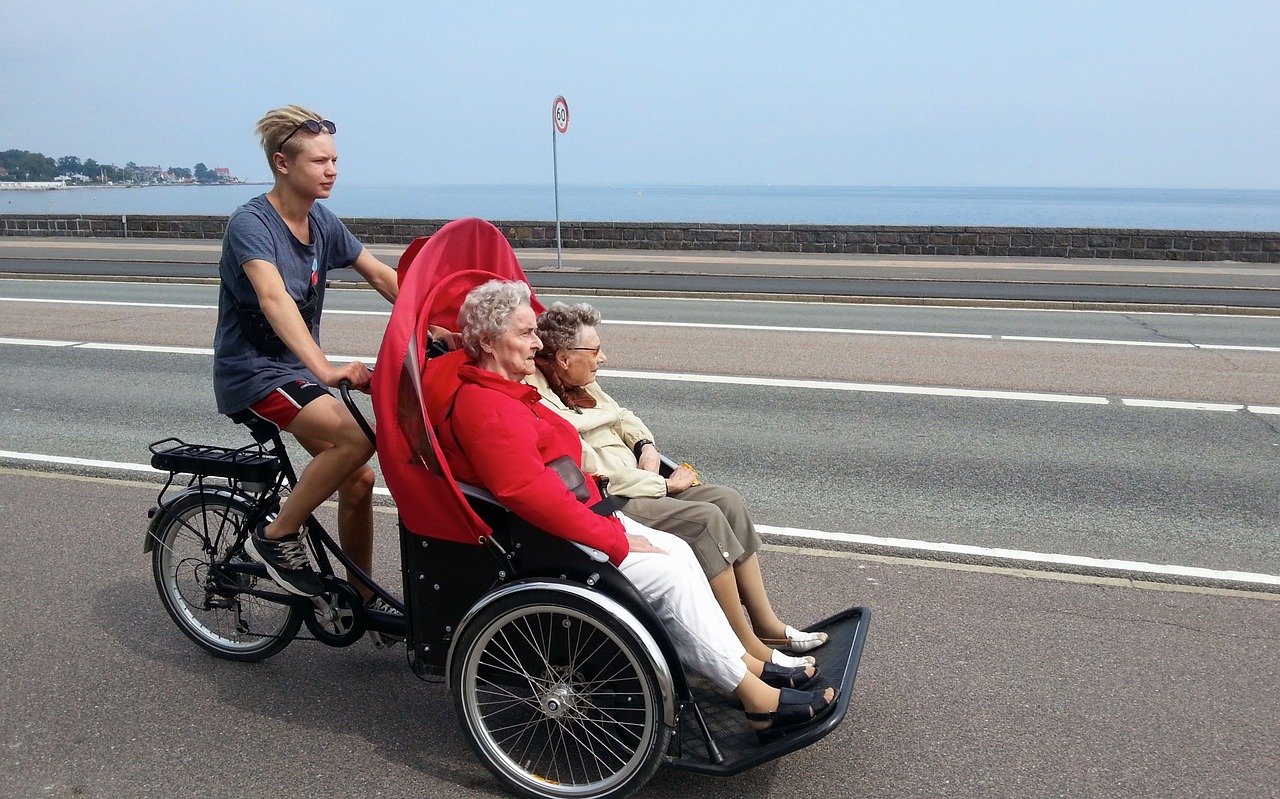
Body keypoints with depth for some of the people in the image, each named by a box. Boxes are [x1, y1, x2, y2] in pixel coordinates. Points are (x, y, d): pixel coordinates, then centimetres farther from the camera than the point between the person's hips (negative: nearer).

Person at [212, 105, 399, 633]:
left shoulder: (322, 223, 4)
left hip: (296, 368, 7)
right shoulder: (251, 223, -19)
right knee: (356, 438, -27)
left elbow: (381, 276, 8)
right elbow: (274, 299, -34)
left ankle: (363, 599, 16)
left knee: (359, 477, 0)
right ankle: (275, 537, -8)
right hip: (251, 372, -7)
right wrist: (324, 369, -47)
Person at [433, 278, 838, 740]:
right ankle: (757, 699, -7)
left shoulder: (499, 392, 13)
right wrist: (616, 540, -22)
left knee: (676, 551, 1)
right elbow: (531, 494, -29)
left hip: (571, 517, 10)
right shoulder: (485, 407, -21)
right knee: (670, 572, -15)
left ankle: (744, 665, 5)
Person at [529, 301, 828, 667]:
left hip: (632, 483, 10)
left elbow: (624, 418, 24)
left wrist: (646, 445, 1)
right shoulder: (542, 407, -21)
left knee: (727, 500, -4)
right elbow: (597, 472, -23)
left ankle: (766, 622, 1)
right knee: (705, 519, -23)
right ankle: (748, 645, -13)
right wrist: (664, 485, -13)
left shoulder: (580, 385, 10)